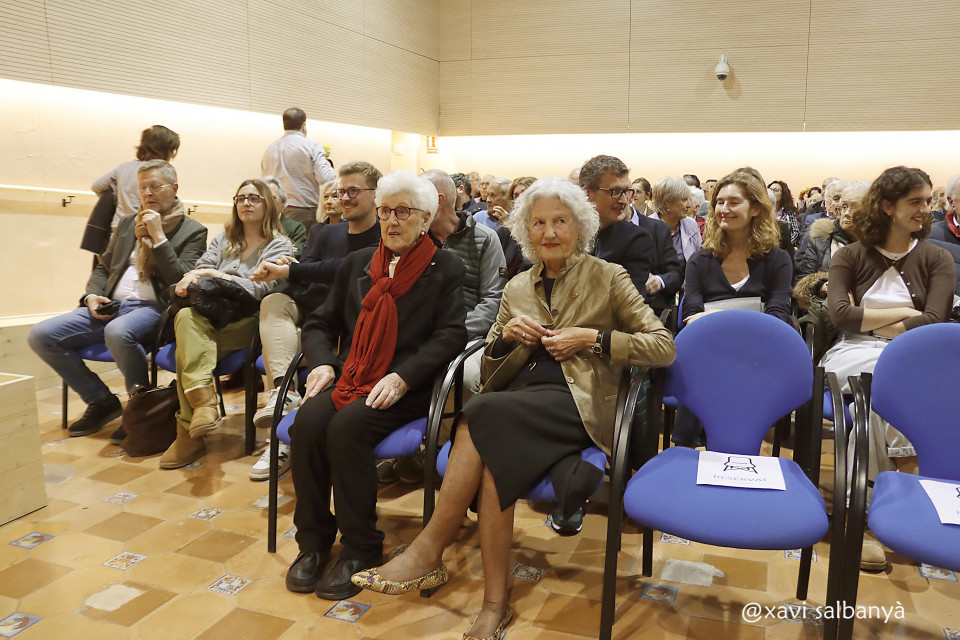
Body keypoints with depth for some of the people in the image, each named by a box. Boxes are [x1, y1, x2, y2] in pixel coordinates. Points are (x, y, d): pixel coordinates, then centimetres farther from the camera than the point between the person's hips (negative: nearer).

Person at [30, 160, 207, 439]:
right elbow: (102, 268, 26)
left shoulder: (192, 231, 3)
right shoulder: (127, 224, 22)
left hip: (152, 309, -6)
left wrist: (158, 236, -11)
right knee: (40, 335, -11)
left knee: (117, 332, -39)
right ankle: (101, 401, 3)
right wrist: (92, 296, 4)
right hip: (109, 307, 7)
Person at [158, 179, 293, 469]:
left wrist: (215, 275, -14)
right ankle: (204, 400, -47)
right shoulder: (225, 238, 26)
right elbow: (203, 267, 11)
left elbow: (260, 288, -7)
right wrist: (192, 277, -14)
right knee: (186, 317, -34)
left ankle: (189, 430, -34)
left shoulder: (280, 246, 8)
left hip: (246, 323, -4)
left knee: (188, 337, -33)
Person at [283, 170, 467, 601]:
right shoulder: (357, 263, 20)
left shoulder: (446, 267, 7)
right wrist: (322, 363, -1)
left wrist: (402, 377, -18)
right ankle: (313, 541, -9)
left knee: (346, 427, -31)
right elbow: (320, 323, 21)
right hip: (349, 379, 4)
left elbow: (450, 335, -5)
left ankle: (360, 548, -15)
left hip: (405, 388, -4)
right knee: (308, 420, -26)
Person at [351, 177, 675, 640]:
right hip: (519, 403, 4)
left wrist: (593, 338, -8)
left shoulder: (607, 278, 9)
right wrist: (507, 337, -1)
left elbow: (664, 348, 2)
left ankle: (427, 553, -25)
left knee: (482, 414, -32)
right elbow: (489, 371, 21)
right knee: (496, 460, -33)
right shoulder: (516, 289, 20)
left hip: (580, 403, -4)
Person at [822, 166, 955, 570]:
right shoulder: (850, 256, 9)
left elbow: (934, 323, -3)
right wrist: (902, 313, -5)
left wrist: (870, 320, -4)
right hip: (853, 357, 0)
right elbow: (839, 315, -6)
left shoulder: (936, 260, 11)